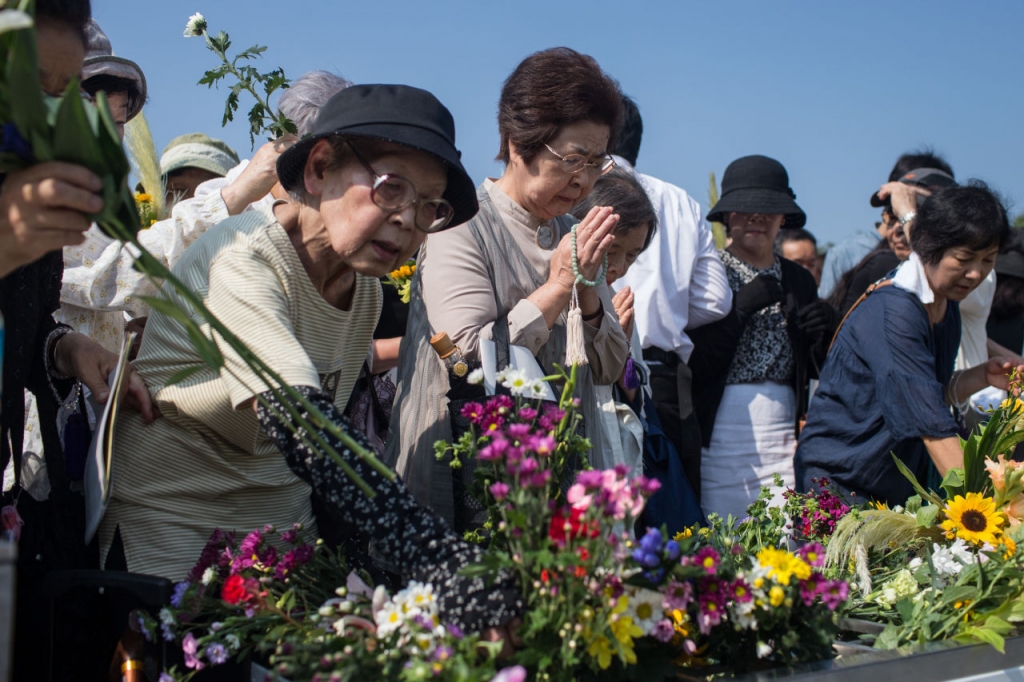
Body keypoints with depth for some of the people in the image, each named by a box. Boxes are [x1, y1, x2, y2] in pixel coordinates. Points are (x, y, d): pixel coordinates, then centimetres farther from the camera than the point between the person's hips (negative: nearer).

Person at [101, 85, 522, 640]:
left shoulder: (365, 289, 0)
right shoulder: (241, 261, -24)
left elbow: (330, 432, 8)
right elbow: (298, 424, -39)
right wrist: (435, 556, -48)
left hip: (282, 530, 6)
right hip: (169, 538, -6)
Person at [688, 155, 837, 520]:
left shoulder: (799, 280, 14)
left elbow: (813, 371, 17)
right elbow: (692, 367, -8)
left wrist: (825, 334, -3)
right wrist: (740, 309, -15)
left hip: (783, 441, 4)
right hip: (720, 438, -3)